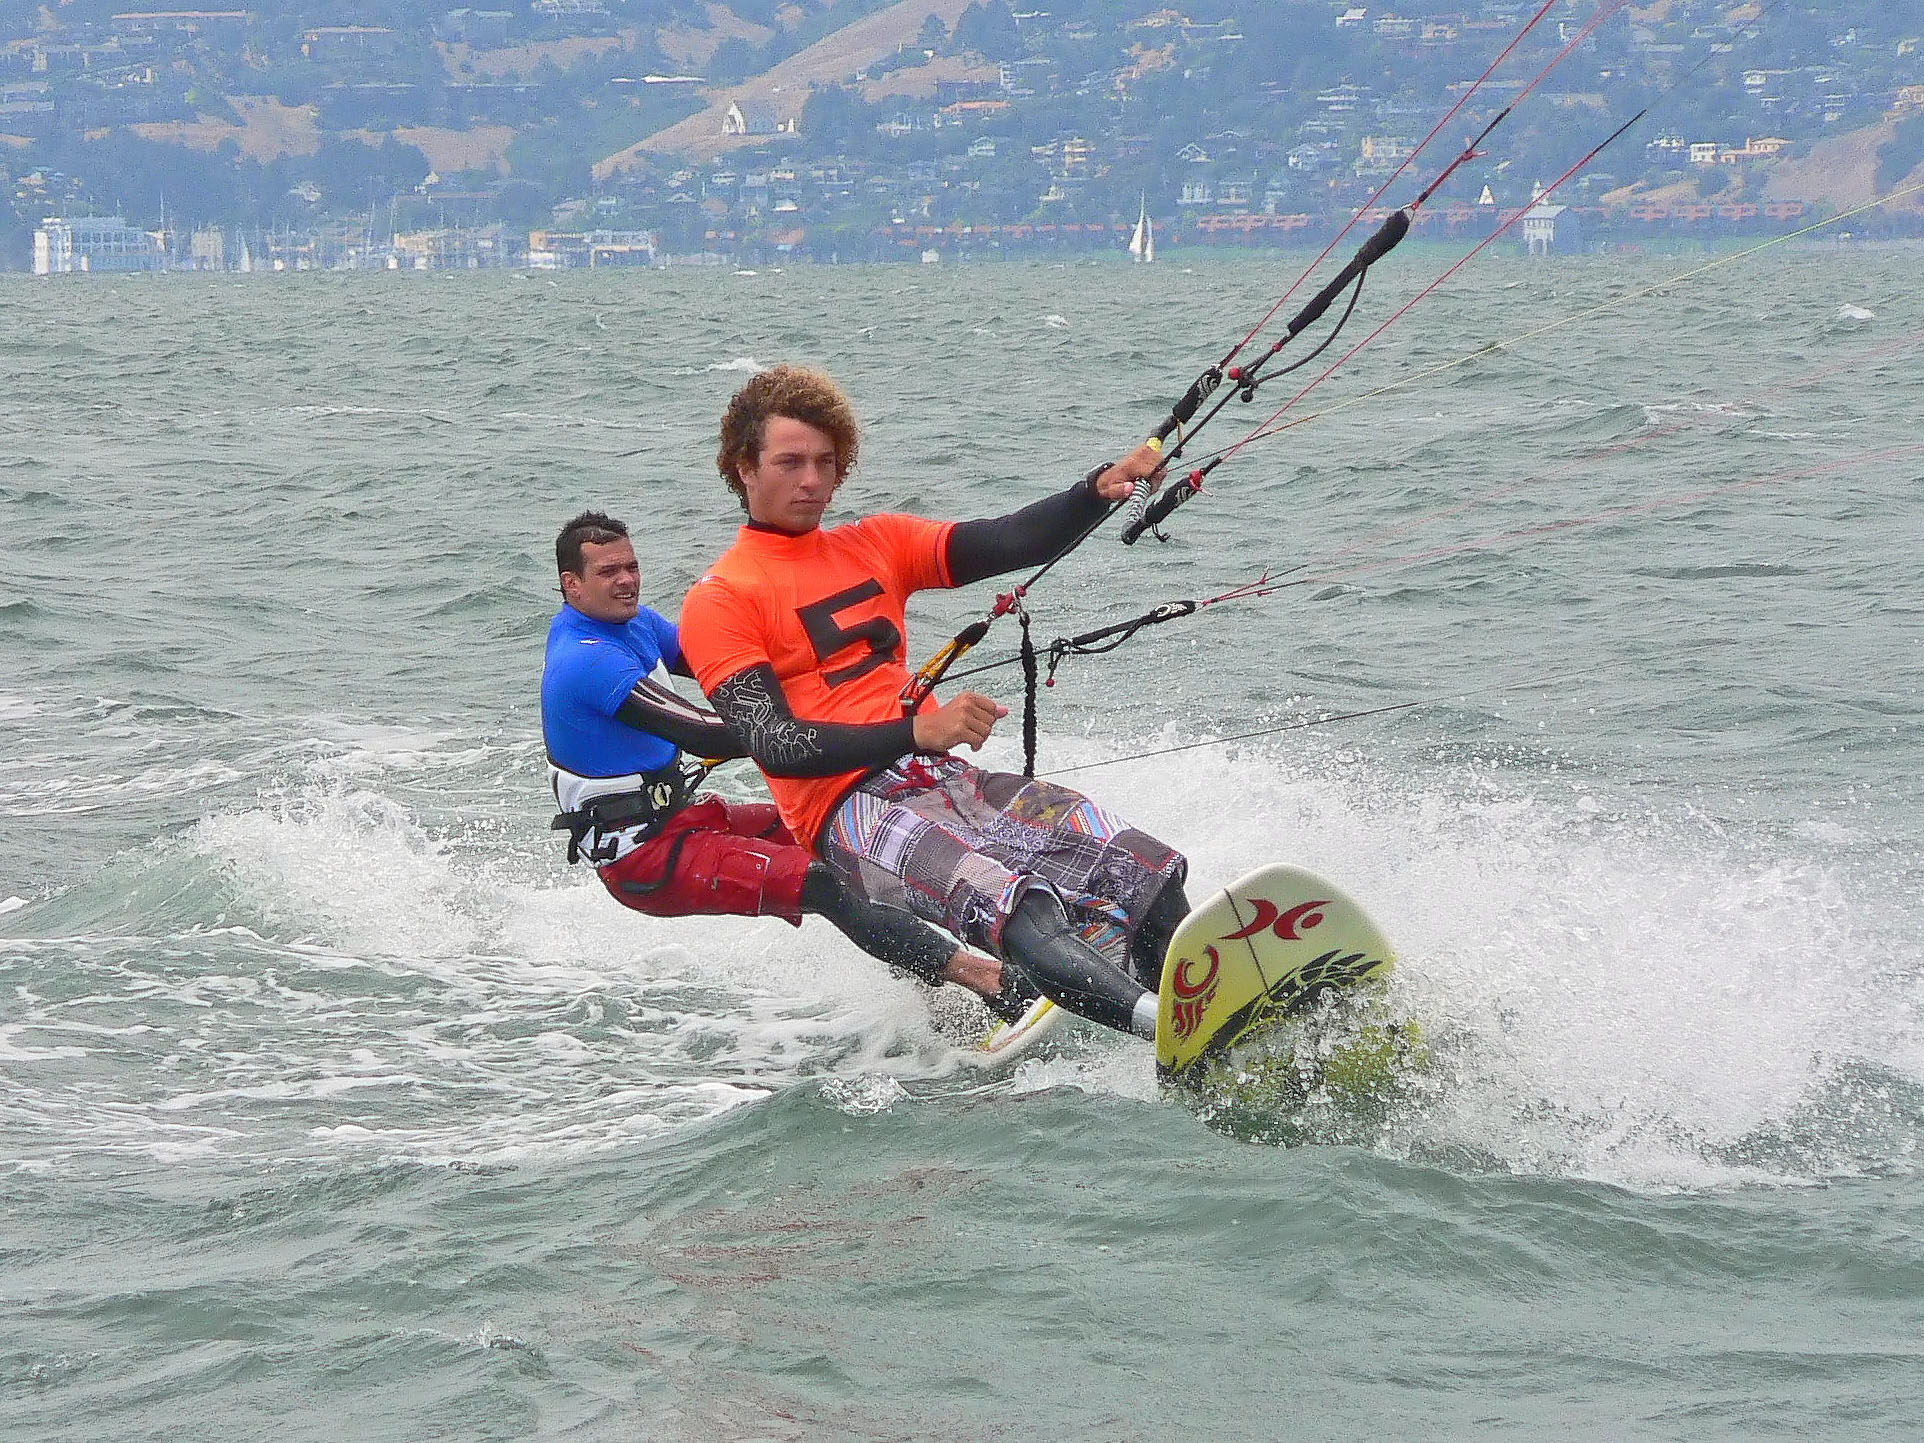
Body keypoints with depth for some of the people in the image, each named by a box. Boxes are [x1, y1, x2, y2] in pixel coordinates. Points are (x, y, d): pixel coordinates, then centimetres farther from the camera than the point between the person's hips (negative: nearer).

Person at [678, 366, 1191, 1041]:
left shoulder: (875, 544, 21)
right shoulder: (717, 602, 3)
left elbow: (1007, 543, 6)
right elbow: (775, 747, -10)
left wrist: (1100, 490, -14)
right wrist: (918, 730, -22)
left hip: (947, 781, 7)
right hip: (850, 808, -7)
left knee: (1145, 870, -16)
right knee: (1005, 901, -36)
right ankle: (1158, 1020, -54)